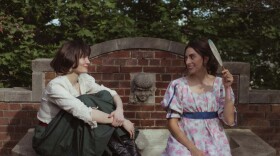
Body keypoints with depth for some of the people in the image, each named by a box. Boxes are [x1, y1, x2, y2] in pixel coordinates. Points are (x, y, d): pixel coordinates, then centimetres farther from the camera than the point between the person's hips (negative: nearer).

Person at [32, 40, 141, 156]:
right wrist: (120, 121, -32)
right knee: (86, 101, -29)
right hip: (49, 138, -7)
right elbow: (85, 113, -35)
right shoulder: (56, 86, -25)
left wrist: (119, 110, -27)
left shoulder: (84, 79, -3)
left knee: (104, 96, -13)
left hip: (73, 132, 7)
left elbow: (112, 94, -3)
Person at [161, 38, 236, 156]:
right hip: (183, 142, -1)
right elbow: (172, 123, -3)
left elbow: (229, 121, -2)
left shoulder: (219, 84, 2)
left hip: (214, 143, 1)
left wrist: (227, 89, -8)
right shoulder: (178, 85, -1)